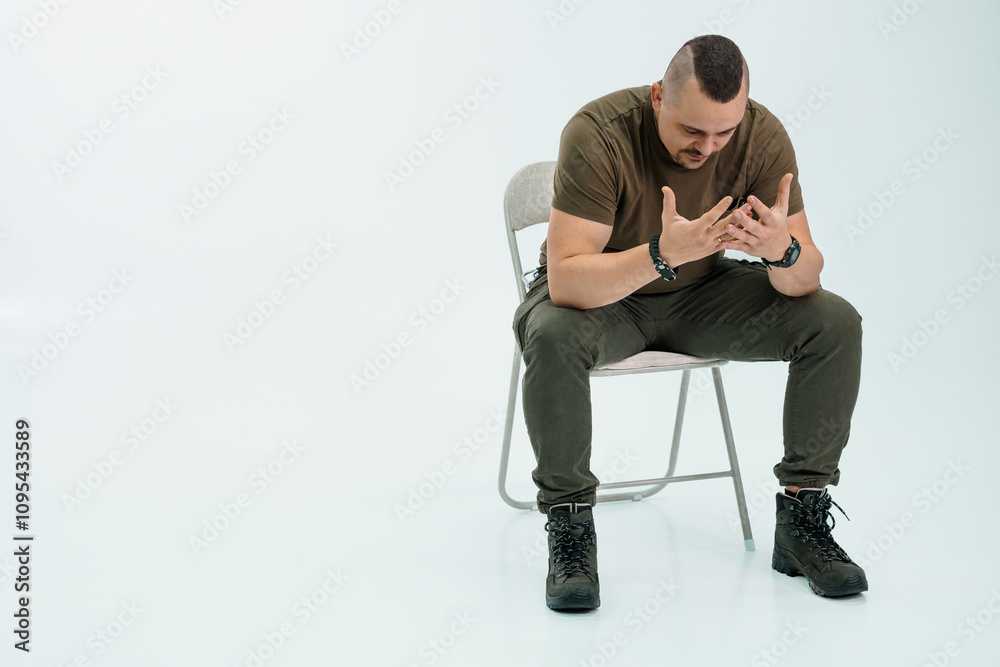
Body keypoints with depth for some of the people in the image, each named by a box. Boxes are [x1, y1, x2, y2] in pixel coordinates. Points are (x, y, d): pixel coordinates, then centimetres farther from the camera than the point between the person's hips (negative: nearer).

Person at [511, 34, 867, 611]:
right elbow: (565, 280, -35)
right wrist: (661, 254, -51)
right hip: (602, 293, -3)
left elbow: (806, 278, -17)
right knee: (552, 335, -38)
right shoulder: (599, 133, -29)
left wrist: (782, 250, -41)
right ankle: (570, 529, -19)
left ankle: (802, 520, -5)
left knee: (836, 323, -17)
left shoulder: (762, 136, -19)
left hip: (701, 291, 4)